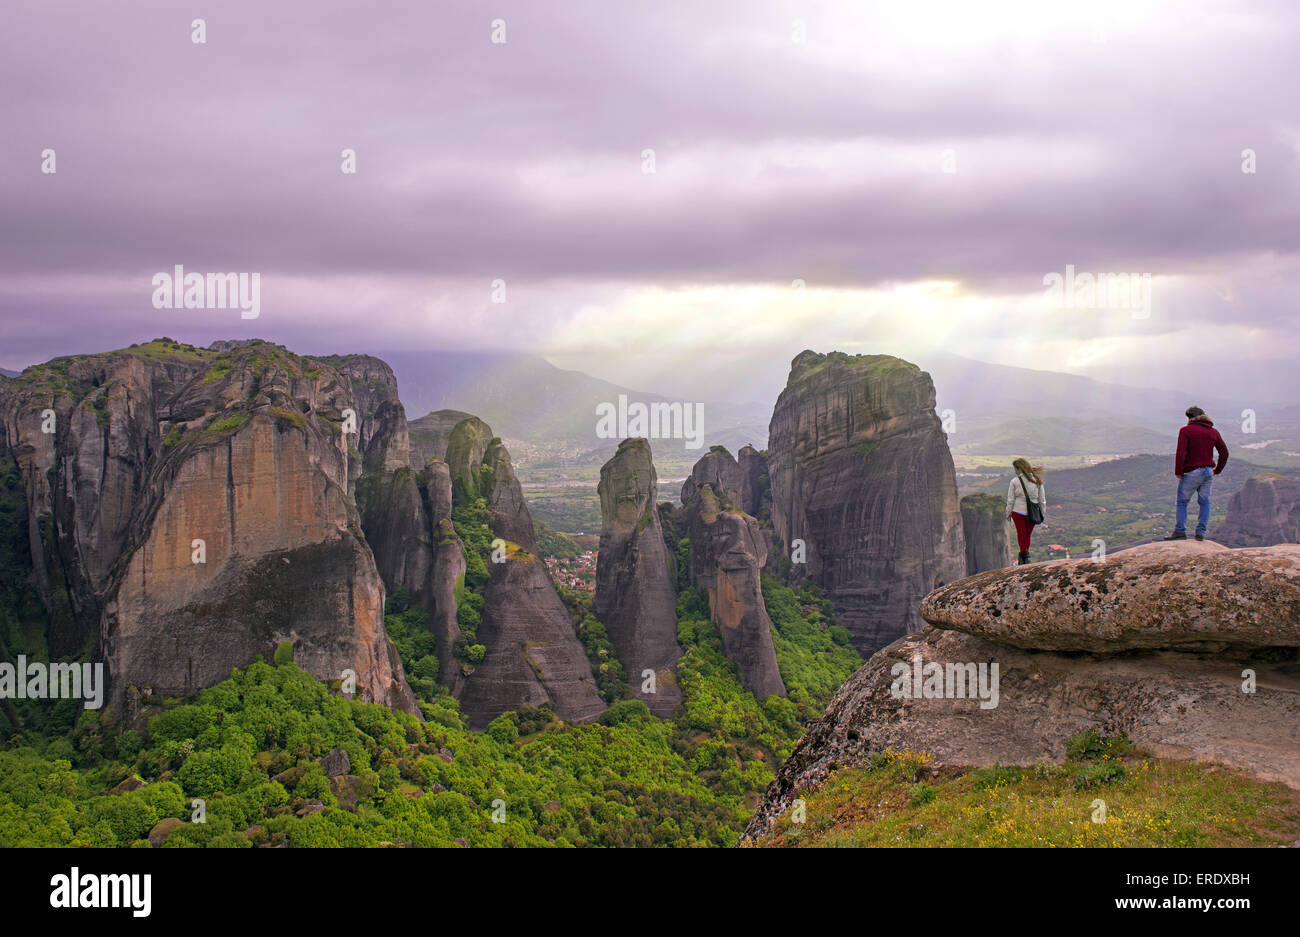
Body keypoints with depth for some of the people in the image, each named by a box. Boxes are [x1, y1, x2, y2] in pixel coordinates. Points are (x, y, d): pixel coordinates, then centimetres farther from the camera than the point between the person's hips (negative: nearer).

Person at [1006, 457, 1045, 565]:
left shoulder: (1014, 482, -10)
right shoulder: (1037, 480, -1)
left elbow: (1010, 500, -5)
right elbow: (1042, 498, 5)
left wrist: (1008, 513, 6)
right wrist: (1043, 512, 16)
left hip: (1019, 512, -3)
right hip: (1032, 512, 3)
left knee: (1021, 534, 9)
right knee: (1028, 534, 15)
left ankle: (1024, 554, 6)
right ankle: (1025, 555, 18)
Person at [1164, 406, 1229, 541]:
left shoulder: (1186, 431, -7)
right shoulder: (1213, 432, 10)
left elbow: (1180, 453, -15)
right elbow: (1224, 452, 12)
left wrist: (1178, 472, -6)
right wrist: (1217, 470, 18)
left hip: (1192, 473, -5)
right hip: (1208, 472, 5)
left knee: (1182, 502, 5)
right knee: (1204, 502, 11)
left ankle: (1180, 531, 2)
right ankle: (1201, 532, 8)